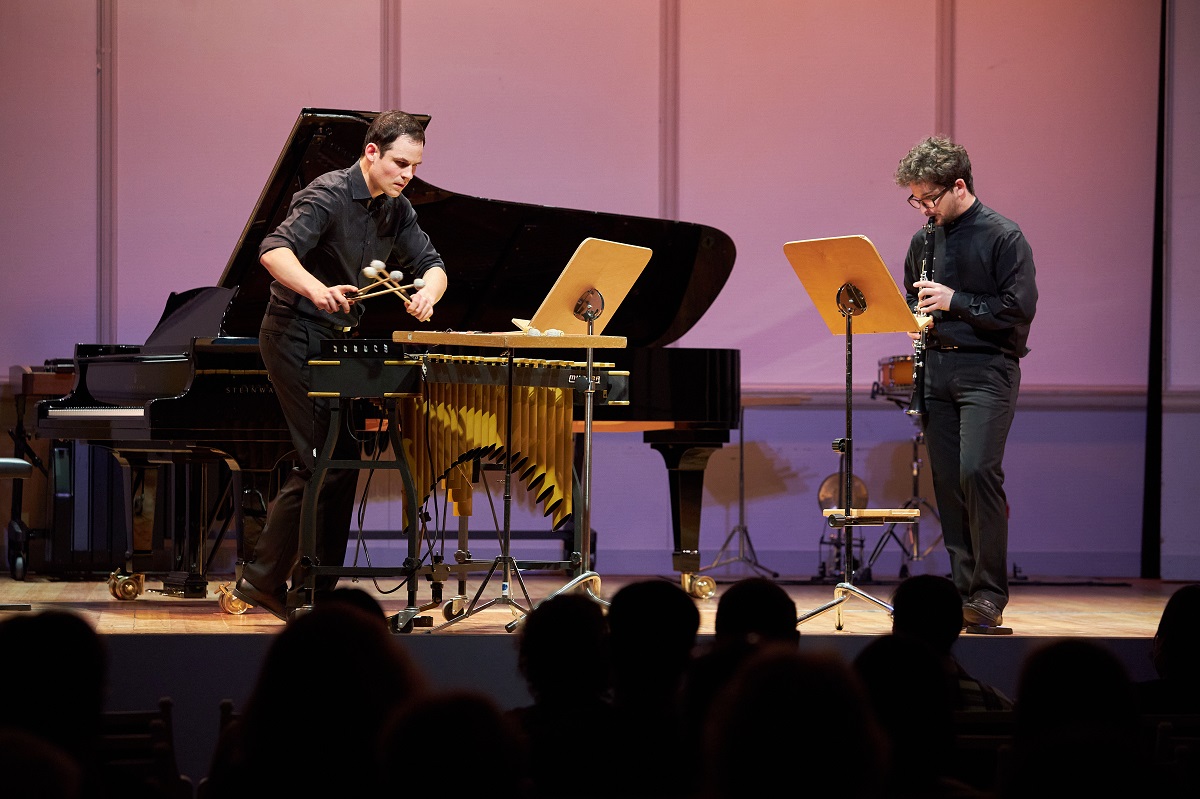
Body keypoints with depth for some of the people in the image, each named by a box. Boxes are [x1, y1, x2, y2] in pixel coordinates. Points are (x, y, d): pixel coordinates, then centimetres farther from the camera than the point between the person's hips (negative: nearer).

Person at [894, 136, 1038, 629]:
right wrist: (916, 314, 3)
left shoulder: (1004, 238, -6)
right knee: (946, 479, 3)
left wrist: (954, 301, -17)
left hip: (986, 370, -6)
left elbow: (1020, 308, -12)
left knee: (977, 471, -17)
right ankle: (964, 591, 10)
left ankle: (989, 596, -12)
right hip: (937, 369, 6)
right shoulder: (925, 241, 13)